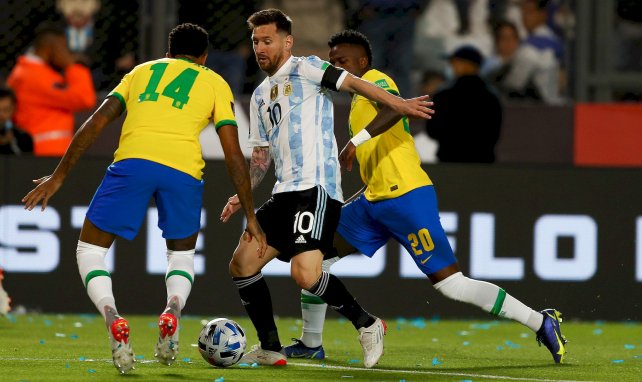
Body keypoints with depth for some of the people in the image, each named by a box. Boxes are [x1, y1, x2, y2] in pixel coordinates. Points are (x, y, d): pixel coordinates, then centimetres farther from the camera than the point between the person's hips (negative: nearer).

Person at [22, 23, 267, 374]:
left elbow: (96, 123, 19)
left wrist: (59, 176, 22)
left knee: (90, 249, 14)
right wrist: (251, 217, 19)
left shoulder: (142, 71, 28)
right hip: (183, 171, 0)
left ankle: (112, 318, -13)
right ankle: (172, 312, -6)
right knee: (182, 254, 25)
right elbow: (233, 155, 15)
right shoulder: (214, 83, 23)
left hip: (133, 161, 0)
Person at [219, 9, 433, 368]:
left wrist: (399, 104, -24)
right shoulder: (260, 96, 22)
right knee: (242, 264, 3)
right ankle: (270, 349, 11)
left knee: (305, 274, -23)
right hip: (285, 191, 9)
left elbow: (351, 82, -13)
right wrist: (242, 194, 16)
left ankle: (367, 324, -3)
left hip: (316, 187, -9)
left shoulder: (303, 69, -1)